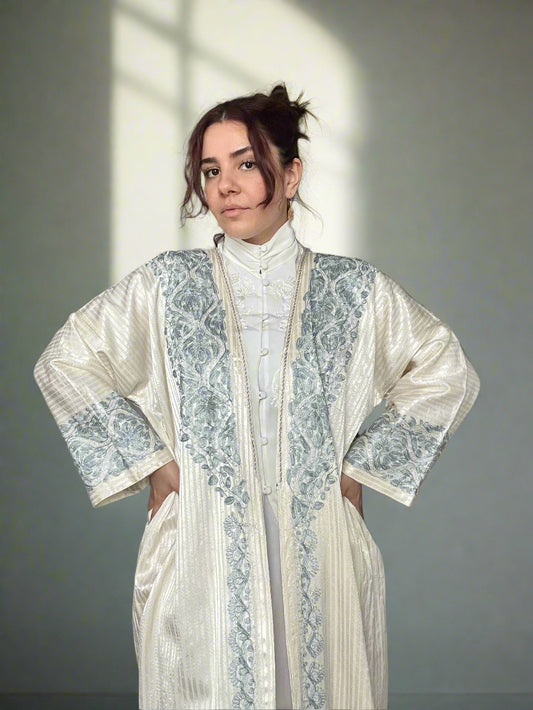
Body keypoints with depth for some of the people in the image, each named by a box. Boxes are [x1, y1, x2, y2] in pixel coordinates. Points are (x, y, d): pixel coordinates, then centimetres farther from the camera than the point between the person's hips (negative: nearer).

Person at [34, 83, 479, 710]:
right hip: (204, 558, 0)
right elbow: (64, 365, 7)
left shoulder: (354, 290, 4)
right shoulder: (166, 287, 3)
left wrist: (363, 465, 5)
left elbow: (447, 375, 11)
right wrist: (150, 460, 1)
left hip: (321, 559, 1)